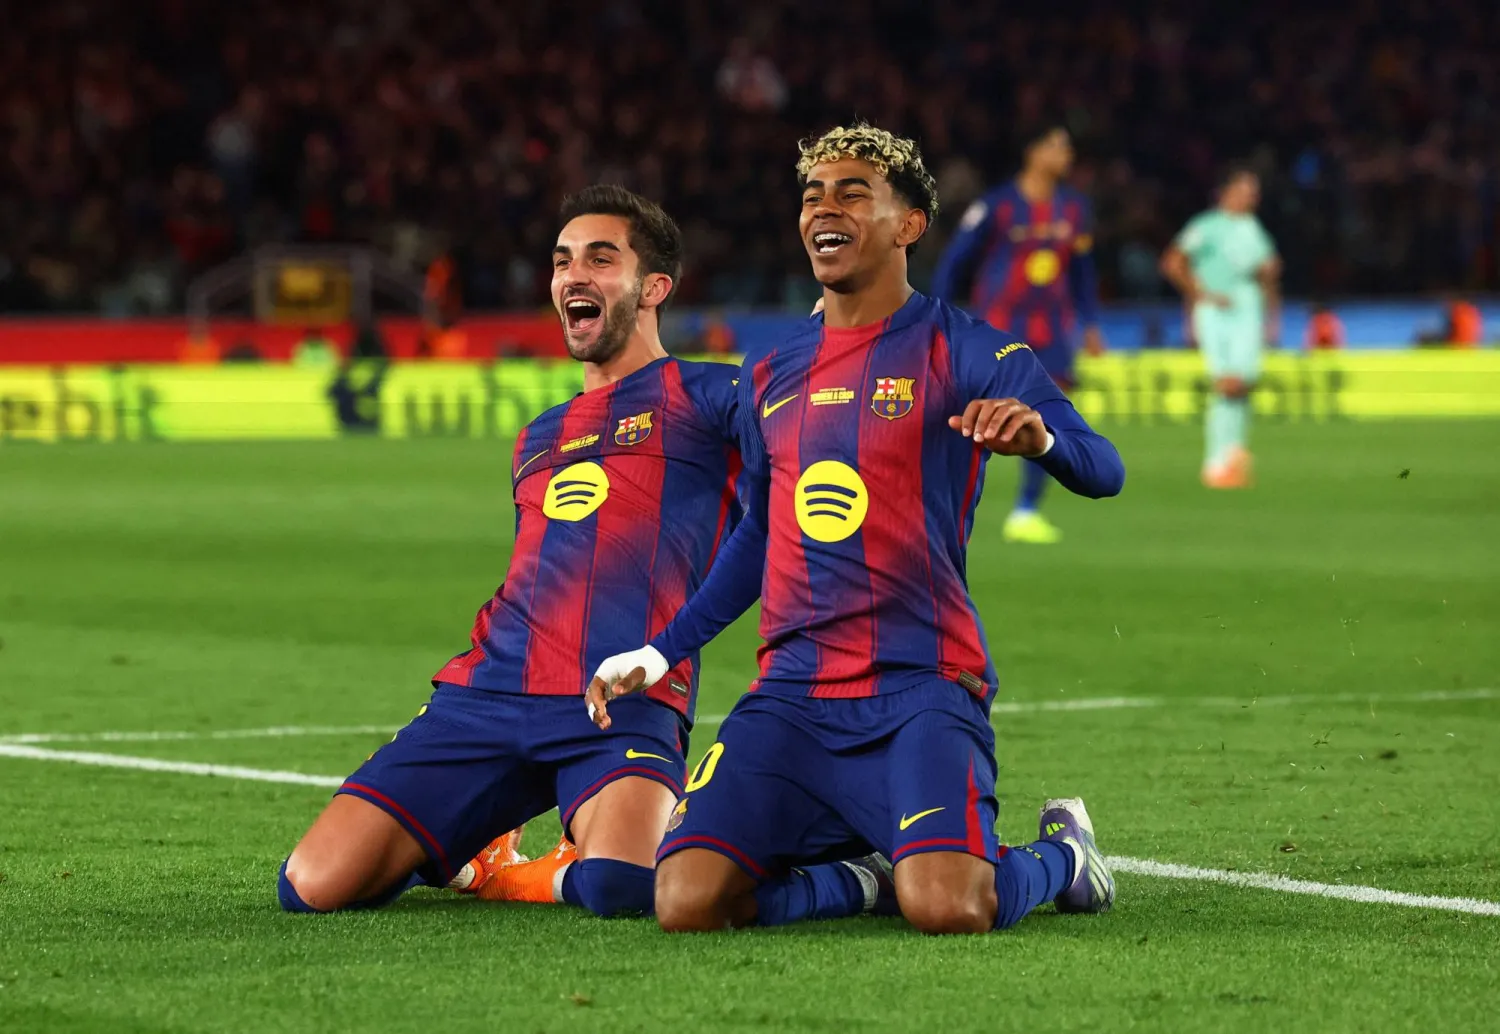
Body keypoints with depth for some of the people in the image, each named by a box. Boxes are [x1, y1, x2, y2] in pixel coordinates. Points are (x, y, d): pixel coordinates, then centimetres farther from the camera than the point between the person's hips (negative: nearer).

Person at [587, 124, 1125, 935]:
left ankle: (1060, 855, 10)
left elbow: (1103, 472, -11)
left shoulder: (965, 352, 0)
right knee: (687, 903, -18)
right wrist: (657, 654, 26)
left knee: (946, 909, -28)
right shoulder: (768, 378, 18)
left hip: (921, 690, -4)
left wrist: (1040, 436, -34)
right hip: (791, 699, 4)